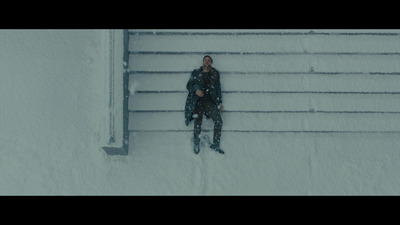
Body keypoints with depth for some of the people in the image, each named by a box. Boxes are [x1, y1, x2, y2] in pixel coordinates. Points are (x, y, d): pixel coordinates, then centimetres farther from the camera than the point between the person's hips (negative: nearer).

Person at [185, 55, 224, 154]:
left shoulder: (215, 74, 14)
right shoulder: (196, 73, 10)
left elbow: (218, 88, 17)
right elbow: (189, 85, 9)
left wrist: (219, 102, 11)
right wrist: (196, 91, -11)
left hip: (210, 102, 1)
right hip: (198, 102, -1)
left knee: (218, 120, -14)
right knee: (197, 124, -5)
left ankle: (215, 144, -5)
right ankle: (196, 145, 14)